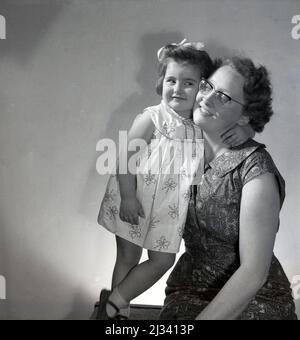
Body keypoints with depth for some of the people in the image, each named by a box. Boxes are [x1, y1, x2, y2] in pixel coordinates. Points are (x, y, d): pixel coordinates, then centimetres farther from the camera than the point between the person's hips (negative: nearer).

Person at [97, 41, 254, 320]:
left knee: (163, 260, 13)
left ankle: (113, 304, 29)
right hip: (136, 201, -5)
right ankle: (116, 309, 31)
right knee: (128, 258, 10)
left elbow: (242, 121, 8)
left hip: (169, 207, 6)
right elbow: (125, 158, -18)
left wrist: (244, 129, -17)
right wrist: (128, 198, -22)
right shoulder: (152, 118, -18)